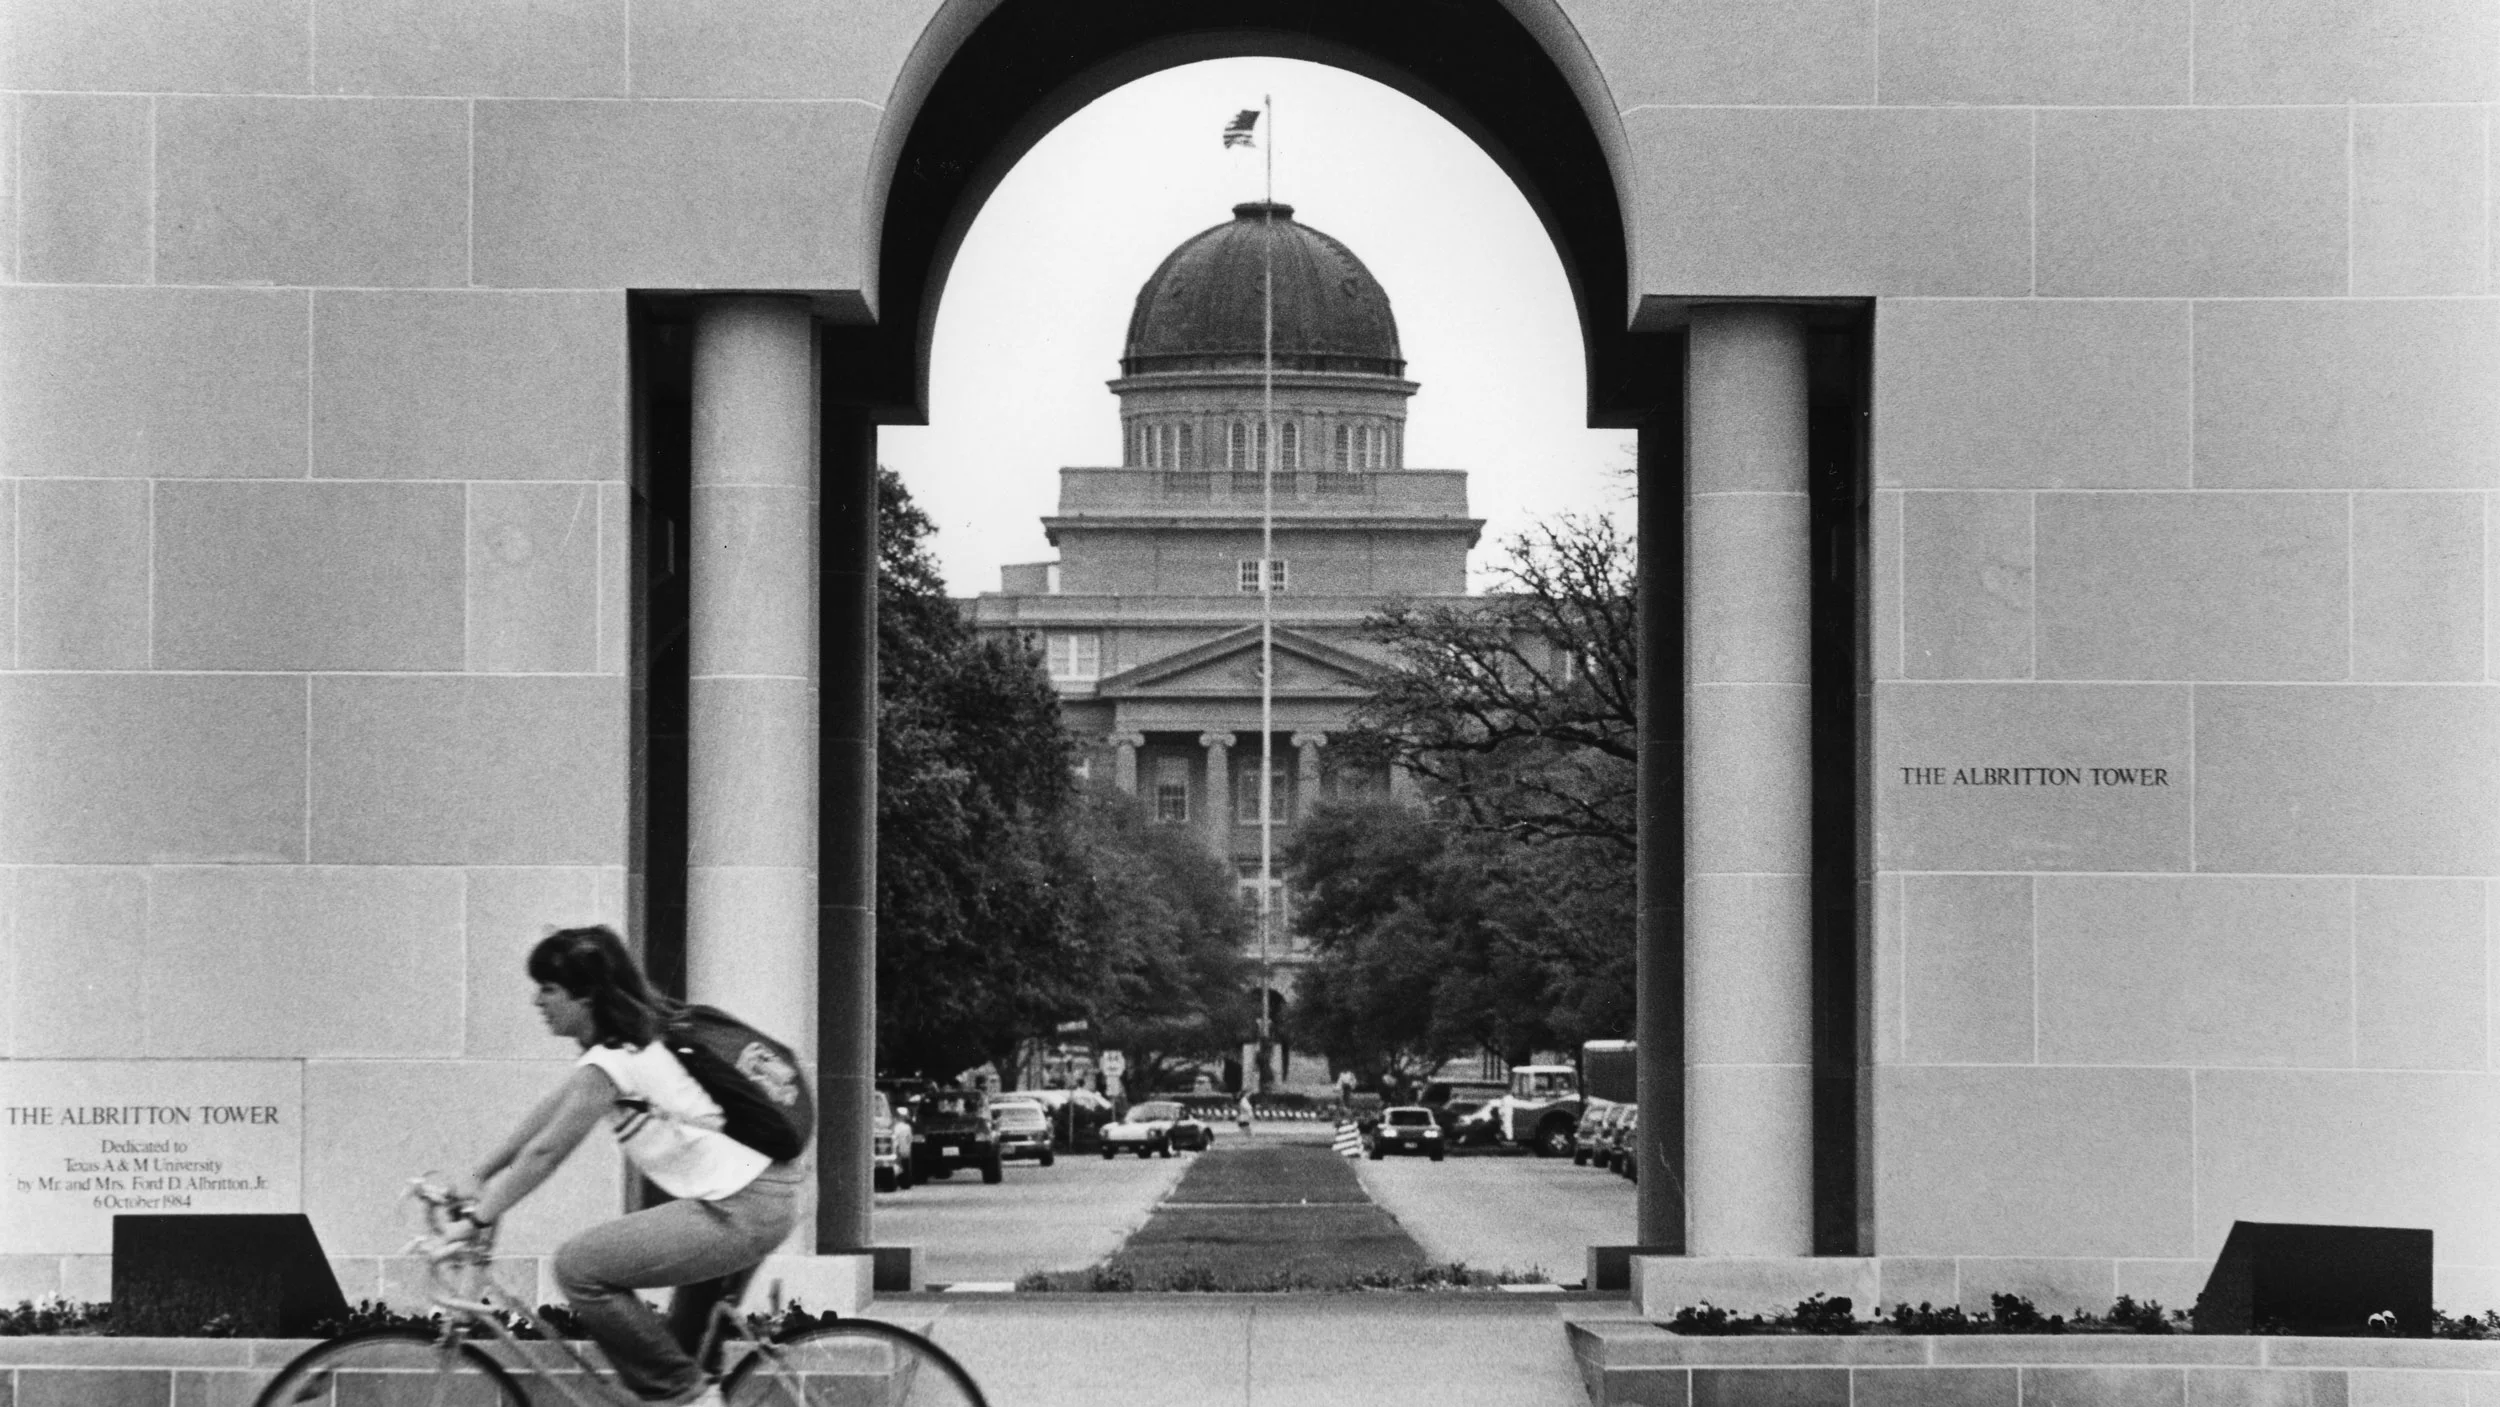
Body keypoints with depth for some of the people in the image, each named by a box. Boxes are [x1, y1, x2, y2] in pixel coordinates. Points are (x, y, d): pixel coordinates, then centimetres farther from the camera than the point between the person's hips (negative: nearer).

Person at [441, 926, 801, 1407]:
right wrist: (477, 1179, 19)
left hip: (741, 1212, -10)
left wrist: (474, 1221, -6)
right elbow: (547, 1115, 19)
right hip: (765, 1193, 10)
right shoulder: (639, 1035, 13)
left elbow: (544, 1152, -13)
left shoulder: (610, 1062, -16)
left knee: (579, 1266, -11)